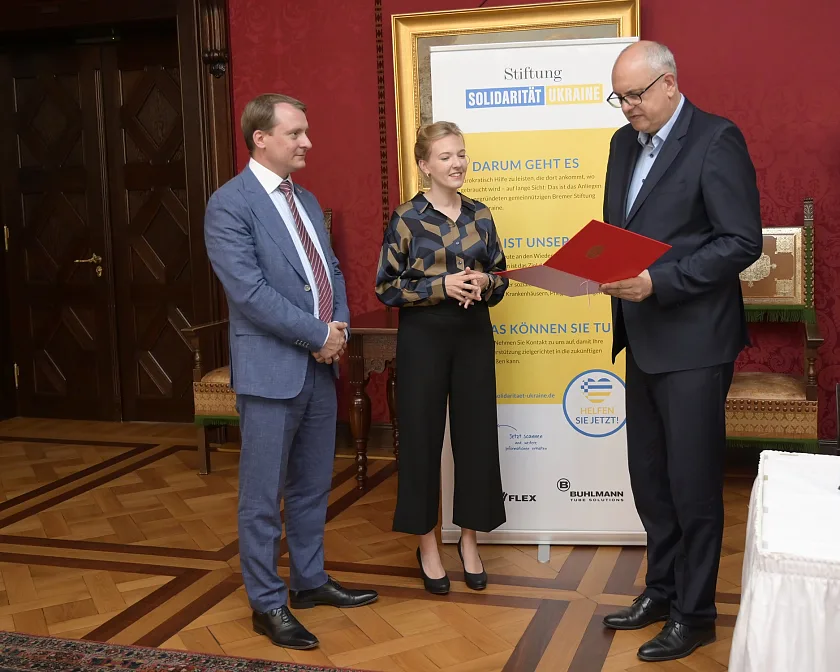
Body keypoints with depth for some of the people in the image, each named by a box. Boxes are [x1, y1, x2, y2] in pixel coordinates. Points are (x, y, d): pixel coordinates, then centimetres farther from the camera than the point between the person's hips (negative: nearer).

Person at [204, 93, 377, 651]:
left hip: (321, 365, 8)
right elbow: (249, 291, -19)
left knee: (313, 485, 18)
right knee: (264, 496, 4)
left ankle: (310, 580, 33)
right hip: (272, 369, -8)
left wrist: (341, 325, -2)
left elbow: (332, 270, 17)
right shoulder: (230, 204, -11)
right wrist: (319, 333, -16)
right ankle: (267, 603, 17)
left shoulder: (307, 201, 14)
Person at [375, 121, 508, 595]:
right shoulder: (406, 218, -5)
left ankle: (469, 539, 23)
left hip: (474, 335, 4)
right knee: (423, 437, 3)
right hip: (423, 337, -3)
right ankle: (428, 544, 19)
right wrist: (441, 286, -17)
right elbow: (386, 288, -7)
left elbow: (501, 280, 12)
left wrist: (484, 283, -11)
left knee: (476, 435, 6)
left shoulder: (480, 215, 6)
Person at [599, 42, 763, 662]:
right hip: (643, 337, 8)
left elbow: (743, 242, -16)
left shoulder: (717, 140, -11)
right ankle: (662, 589, 32)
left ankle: (694, 614, 18)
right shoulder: (625, 143, 12)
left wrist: (660, 281, -23)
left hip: (694, 341, -7)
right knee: (649, 476, 16)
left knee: (693, 483, 2)